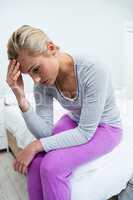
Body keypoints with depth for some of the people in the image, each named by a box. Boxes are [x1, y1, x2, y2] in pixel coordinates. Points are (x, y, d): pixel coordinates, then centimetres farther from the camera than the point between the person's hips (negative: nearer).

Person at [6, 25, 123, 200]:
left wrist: (36, 145, -26)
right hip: (74, 121, 4)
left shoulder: (94, 71, -31)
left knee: (52, 166, -24)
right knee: (35, 161, -19)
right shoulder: (42, 83, -14)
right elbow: (45, 132, -16)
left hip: (104, 127, -4)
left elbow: (85, 132, -27)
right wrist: (21, 98, -28)